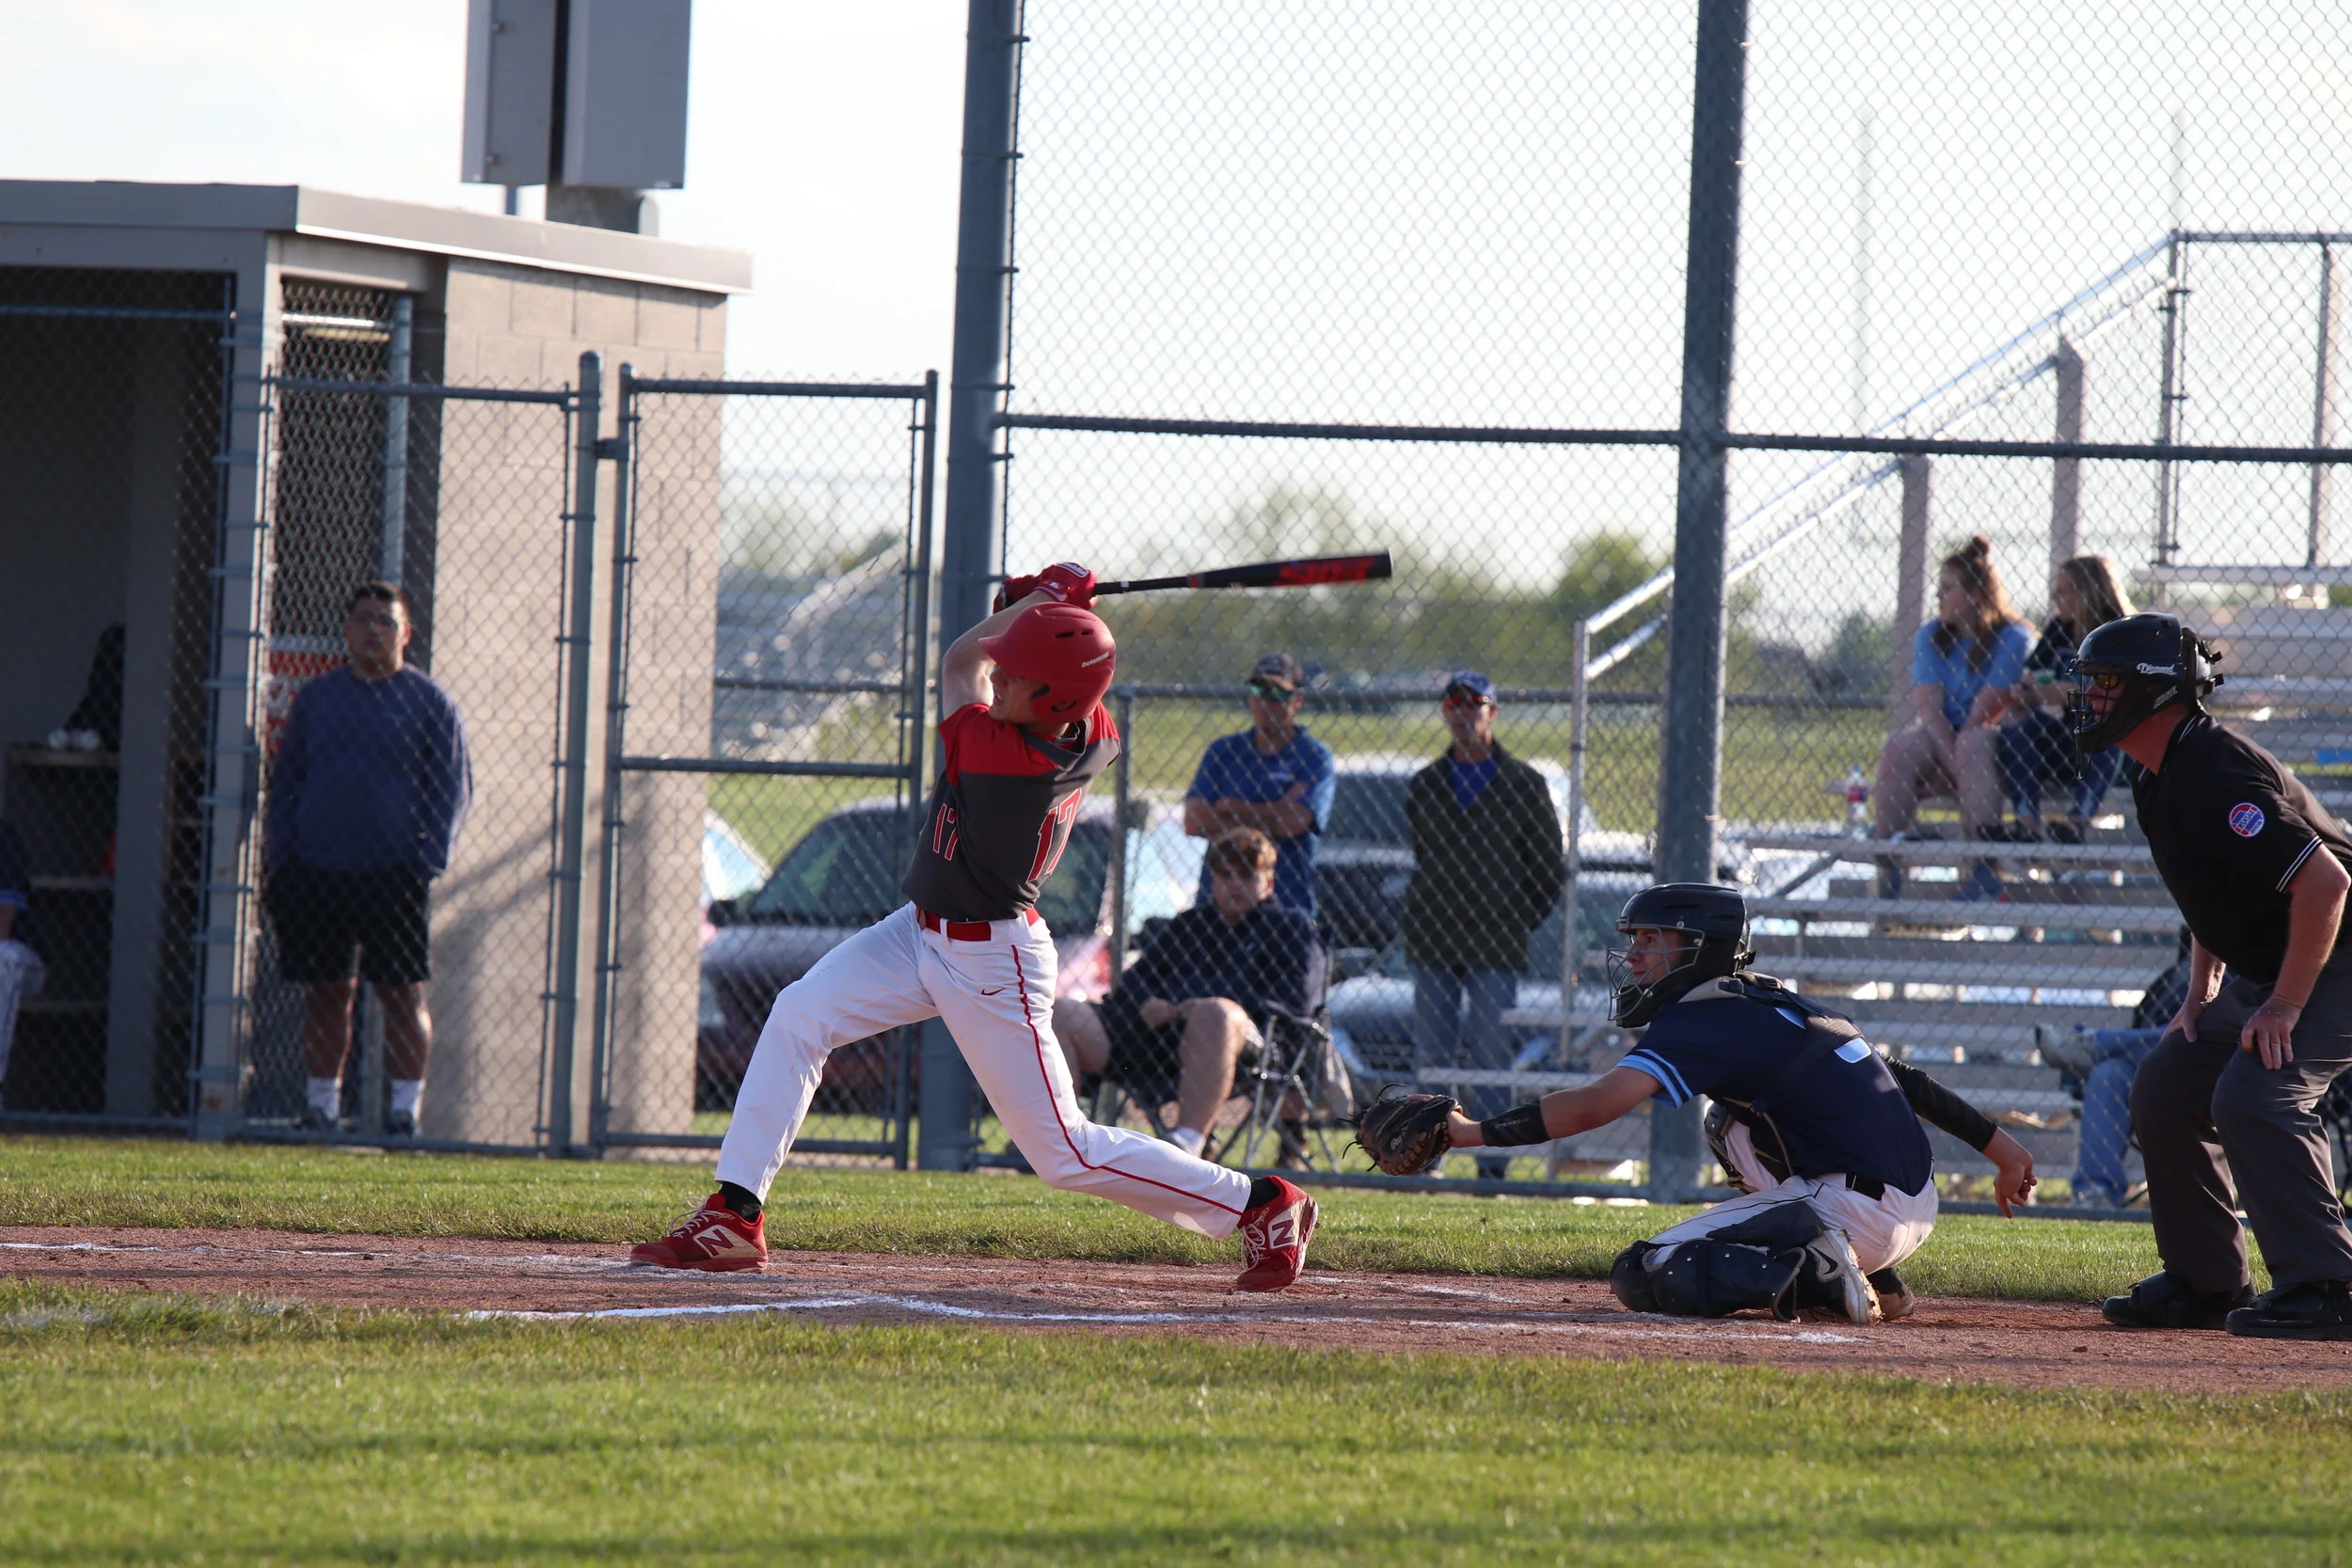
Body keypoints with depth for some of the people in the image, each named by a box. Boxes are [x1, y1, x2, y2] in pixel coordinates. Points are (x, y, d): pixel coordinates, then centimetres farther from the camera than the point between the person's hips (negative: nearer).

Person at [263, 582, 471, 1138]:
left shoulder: (429, 703, 3)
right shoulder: (315, 698, 13)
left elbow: (452, 790, 1)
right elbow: (284, 783, 15)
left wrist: (425, 863, -9)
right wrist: (279, 862, 5)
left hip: (394, 877, -3)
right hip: (315, 873, 3)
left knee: (401, 993, -3)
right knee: (324, 993, 6)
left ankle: (405, 1110, 0)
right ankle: (321, 1106, 13)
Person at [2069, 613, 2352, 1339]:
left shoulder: (2214, 776, -27)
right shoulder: (2160, 780, 6)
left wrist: (2287, 1005, -28)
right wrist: (2202, 993, 12)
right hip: (2265, 972, 11)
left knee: (2253, 1097, -25)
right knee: (2166, 1088, 10)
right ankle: (2206, 1284, 16)